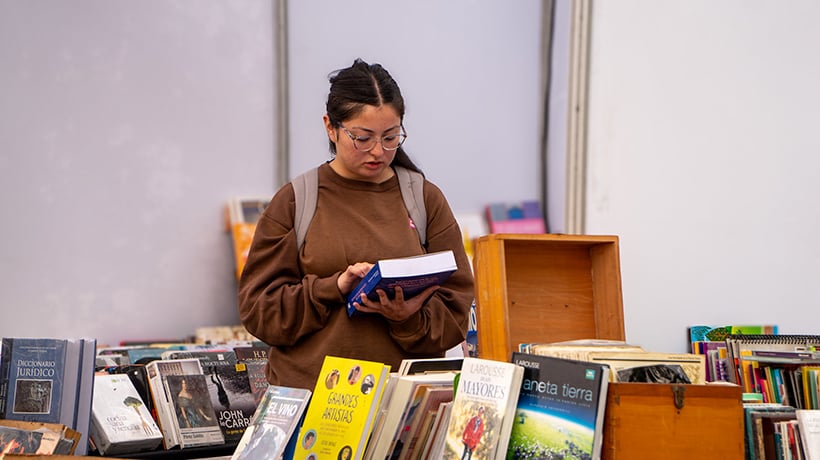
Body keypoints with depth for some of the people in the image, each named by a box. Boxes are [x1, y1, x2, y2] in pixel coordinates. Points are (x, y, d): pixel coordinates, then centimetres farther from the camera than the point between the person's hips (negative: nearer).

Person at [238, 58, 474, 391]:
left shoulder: (426, 200, 12)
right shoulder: (295, 202, 8)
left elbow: (455, 313, 11)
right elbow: (258, 307, 5)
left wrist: (409, 318, -10)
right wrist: (334, 288, -9)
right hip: (308, 388, -1)